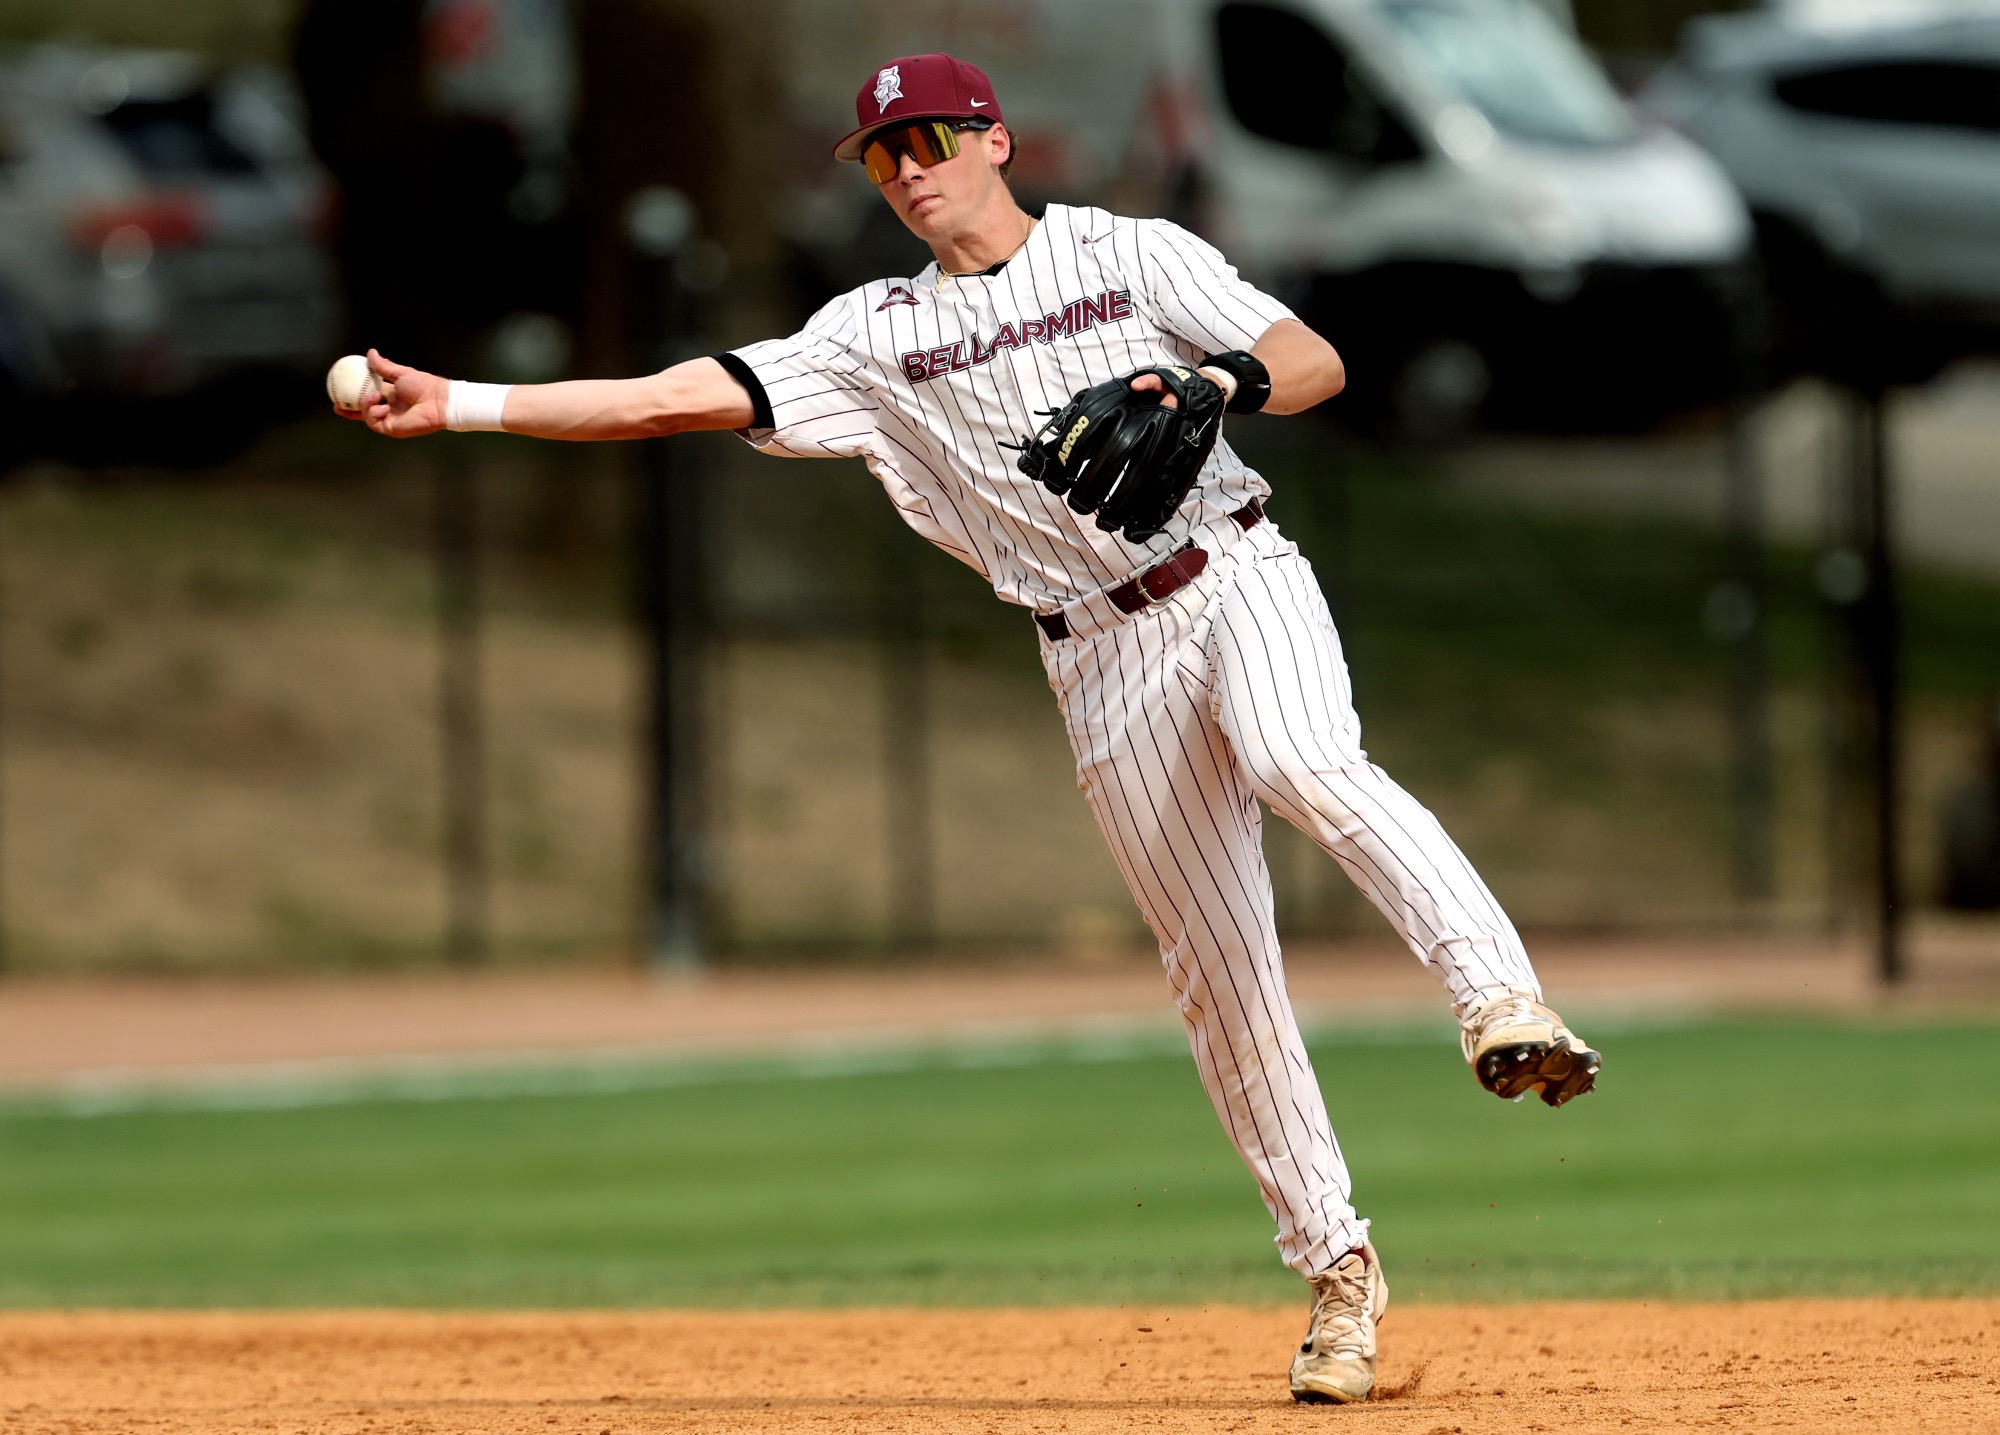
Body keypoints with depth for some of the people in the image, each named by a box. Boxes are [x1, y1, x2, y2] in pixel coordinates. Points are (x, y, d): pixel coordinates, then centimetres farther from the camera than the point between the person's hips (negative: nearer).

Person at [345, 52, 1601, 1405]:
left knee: (1306, 765, -36)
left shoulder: (1129, 255, 4)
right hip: (1107, 658, 3)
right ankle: (1336, 1267, 10)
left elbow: (1320, 362, -4)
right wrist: (459, 404, -6)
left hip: (1235, 574, -3)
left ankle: (1501, 997, -38)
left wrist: (1217, 383, -25)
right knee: (1218, 965, 2)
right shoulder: (877, 334, 9)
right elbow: (685, 396, 2)